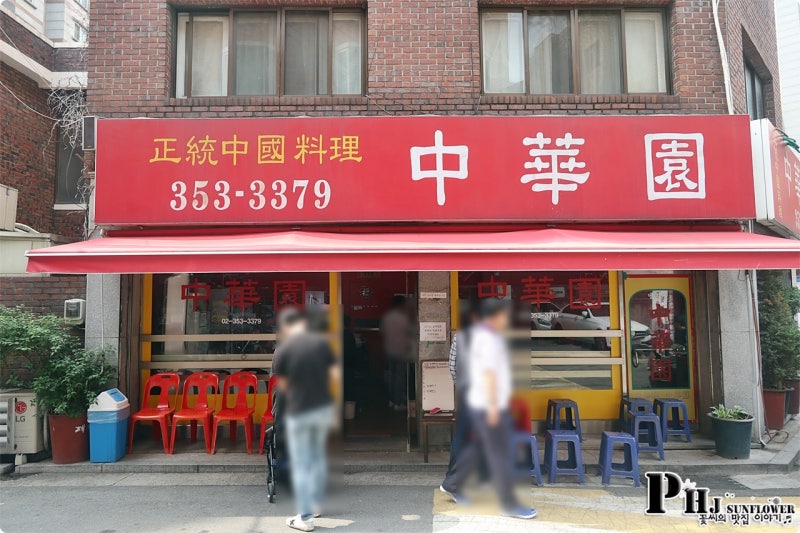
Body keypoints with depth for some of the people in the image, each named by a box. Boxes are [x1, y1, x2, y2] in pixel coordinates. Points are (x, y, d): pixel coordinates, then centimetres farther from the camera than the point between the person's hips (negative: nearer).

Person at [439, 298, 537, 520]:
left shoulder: (480, 333, 12)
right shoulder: (489, 339, -19)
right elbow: (489, 373, -23)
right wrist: (493, 406, -23)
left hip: (480, 403, 10)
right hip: (489, 406, -10)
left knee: (478, 447, 19)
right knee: (500, 456, 0)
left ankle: (451, 484, 30)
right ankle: (509, 504, 11)